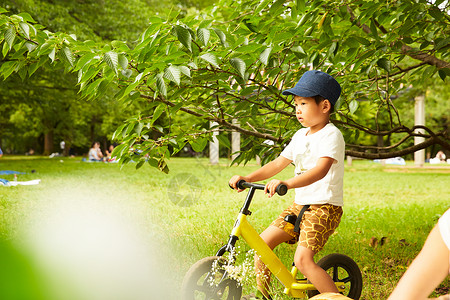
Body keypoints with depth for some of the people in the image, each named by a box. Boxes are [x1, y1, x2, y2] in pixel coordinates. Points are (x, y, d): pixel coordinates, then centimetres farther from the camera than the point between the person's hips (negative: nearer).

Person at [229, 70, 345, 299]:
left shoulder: (331, 135, -13)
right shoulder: (300, 136, 13)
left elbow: (321, 169, -30)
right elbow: (278, 164, 15)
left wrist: (287, 183, -45)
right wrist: (247, 178, 1)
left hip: (325, 206, -8)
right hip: (300, 205, 8)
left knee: (303, 259, -22)